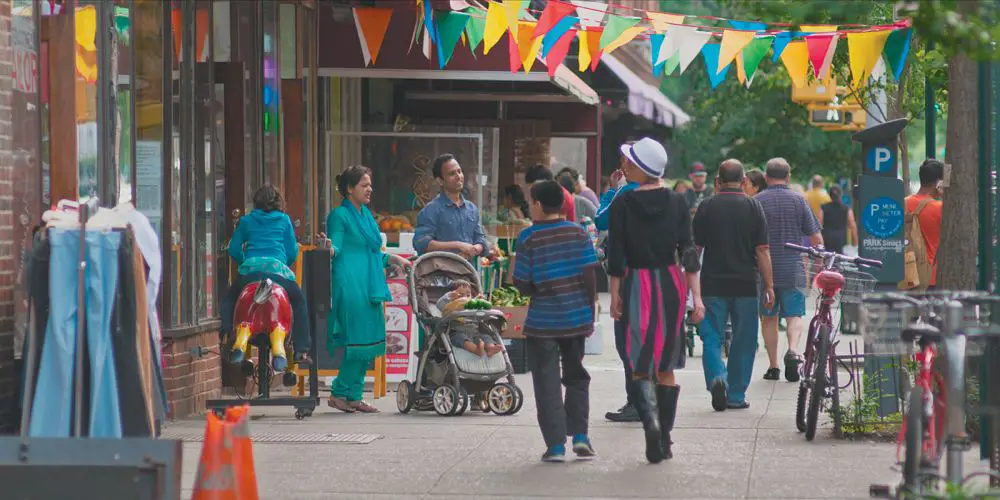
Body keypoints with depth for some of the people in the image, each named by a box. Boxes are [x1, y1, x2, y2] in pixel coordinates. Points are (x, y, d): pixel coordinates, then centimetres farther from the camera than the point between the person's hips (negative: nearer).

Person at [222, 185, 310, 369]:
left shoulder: (246, 221, 17)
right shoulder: (284, 220, 15)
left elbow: (234, 251, 15)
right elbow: (292, 253, 14)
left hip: (250, 269, 1)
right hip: (278, 269, -1)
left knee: (229, 300, 26)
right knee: (299, 301, 22)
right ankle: (301, 349, 15)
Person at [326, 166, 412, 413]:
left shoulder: (366, 214, 21)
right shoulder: (339, 215, -5)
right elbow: (337, 249, -13)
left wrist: (394, 259, 24)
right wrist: (330, 249, -34)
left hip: (369, 286, 9)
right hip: (350, 285, -9)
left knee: (369, 342, 5)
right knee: (358, 340, -11)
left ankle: (353, 396, 9)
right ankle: (339, 393, -2)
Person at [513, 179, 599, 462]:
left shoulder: (528, 238, -8)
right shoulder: (578, 233, -1)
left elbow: (523, 285, -8)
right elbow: (590, 276, -2)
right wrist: (590, 310, 7)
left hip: (542, 320, -3)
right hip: (576, 319, 3)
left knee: (547, 382, 4)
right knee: (576, 376, 17)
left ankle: (556, 445, -1)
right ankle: (579, 436, 7)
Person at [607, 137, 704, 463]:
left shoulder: (623, 204, -6)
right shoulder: (677, 203, 1)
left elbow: (616, 256, -6)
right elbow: (688, 252, -1)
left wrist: (615, 296, 1)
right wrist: (696, 296, 1)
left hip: (637, 283, -3)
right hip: (671, 283, 3)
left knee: (639, 363, 2)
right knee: (666, 367, 11)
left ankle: (649, 419, -24)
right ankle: (665, 438, 13)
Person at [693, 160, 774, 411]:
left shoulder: (706, 207, 0)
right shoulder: (753, 207, -1)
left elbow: (695, 248, 4)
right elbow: (762, 250, -4)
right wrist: (768, 286, 1)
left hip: (712, 284, 0)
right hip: (746, 285, 0)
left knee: (712, 337, 5)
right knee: (743, 342, 9)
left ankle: (717, 377, -20)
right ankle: (736, 396, 11)